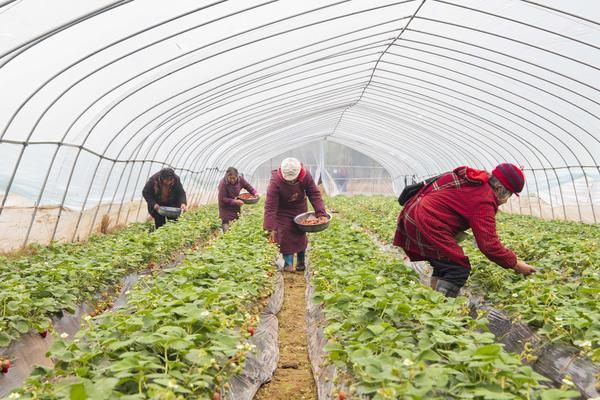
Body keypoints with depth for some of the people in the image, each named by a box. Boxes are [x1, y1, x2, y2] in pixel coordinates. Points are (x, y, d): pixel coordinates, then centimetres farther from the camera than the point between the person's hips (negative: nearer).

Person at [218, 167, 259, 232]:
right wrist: (235, 201, -31)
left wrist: (255, 193, -17)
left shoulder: (240, 179, -14)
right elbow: (222, 199, -24)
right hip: (226, 208, -5)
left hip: (236, 207, 5)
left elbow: (248, 186, 1)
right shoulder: (223, 184, -27)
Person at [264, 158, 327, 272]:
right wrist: (271, 228, -37)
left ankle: (301, 261, 19)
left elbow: (315, 195, -18)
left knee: (300, 233, 4)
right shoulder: (275, 181, -35)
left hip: (300, 207, 3)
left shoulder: (306, 176, -26)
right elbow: (270, 206, -34)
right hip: (282, 210, -2)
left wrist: (321, 213, -29)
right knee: (285, 233, -11)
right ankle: (288, 262, 2)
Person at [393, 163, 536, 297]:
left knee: (444, 263, 19)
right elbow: (489, 244, -17)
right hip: (426, 225, -10)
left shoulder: (476, 178, 12)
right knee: (459, 270, -7)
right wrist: (516, 264, -6)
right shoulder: (483, 201, -16)